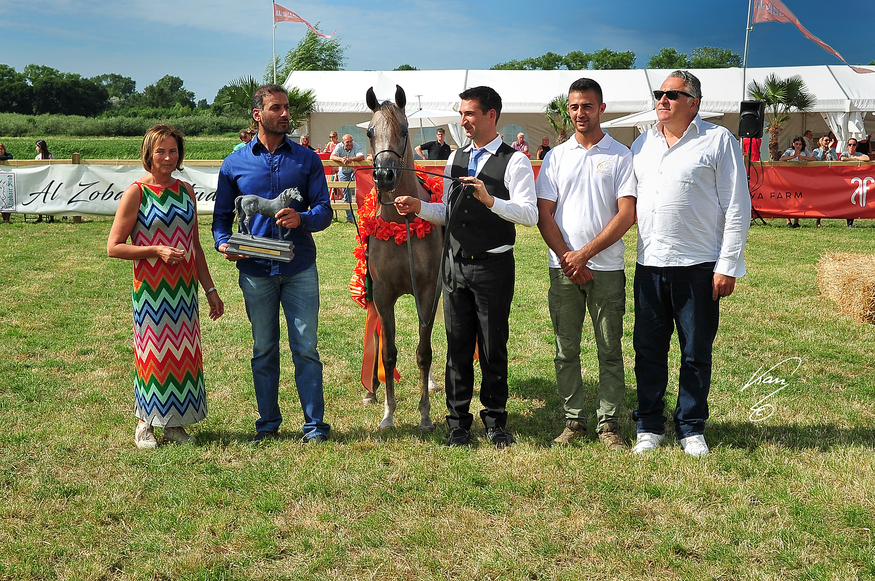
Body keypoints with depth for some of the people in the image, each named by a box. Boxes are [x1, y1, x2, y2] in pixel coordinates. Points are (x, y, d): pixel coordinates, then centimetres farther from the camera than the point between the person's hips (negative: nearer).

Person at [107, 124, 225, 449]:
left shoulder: (185, 191, 10)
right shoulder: (136, 193, -6)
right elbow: (114, 247, -8)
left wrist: (210, 289, 14)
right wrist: (156, 251, -18)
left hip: (184, 288, 5)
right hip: (151, 288, -5)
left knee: (184, 351, 7)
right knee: (153, 352, 2)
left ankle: (175, 423, 18)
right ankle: (146, 425, 17)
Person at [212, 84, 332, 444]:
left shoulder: (307, 159, 6)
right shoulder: (234, 164, 6)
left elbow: (324, 211, 2)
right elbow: (222, 215, 10)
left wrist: (302, 218, -20)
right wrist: (223, 243, -10)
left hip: (299, 268, -1)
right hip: (255, 270, 1)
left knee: (305, 347, 0)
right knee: (263, 349, 9)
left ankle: (315, 423, 10)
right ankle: (268, 423, 21)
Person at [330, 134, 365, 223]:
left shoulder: (356, 146, -15)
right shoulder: (339, 146, -11)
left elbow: (362, 157, -31)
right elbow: (332, 157, -24)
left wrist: (350, 159, -47)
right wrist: (341, 159, -44)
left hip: (353, 171, -2)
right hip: (343, 172, 2)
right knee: (346, 195, 5)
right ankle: (350, 217, 12)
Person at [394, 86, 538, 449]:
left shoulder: (514, 161, -6)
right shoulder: (456, 158, 13)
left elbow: (530, 214, -17)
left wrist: (489, 199, -29)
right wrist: (419, 208, 2)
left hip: (493, 266, -5)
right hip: (455, 265, 5)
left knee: (493, 347, 5)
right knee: (457, 346, 9)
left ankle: (495, 421, 18)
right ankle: (458, 422, 19)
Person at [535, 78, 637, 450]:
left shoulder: (620, 156, 2)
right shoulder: (556, 157, 10)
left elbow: (626, 215, -6)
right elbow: (544, 214, 5)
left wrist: (585, 253, -12)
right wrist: (568, 259, -7)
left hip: (607, 268, -2)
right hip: (563, 268, 2)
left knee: (610, 351, 3)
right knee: (566, 351, 6)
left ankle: (608, 424, 12)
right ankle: (573, 420, 17)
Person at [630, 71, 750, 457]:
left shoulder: (718, 141, -1)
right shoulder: (643, 144, 14)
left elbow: (737, 208, -4)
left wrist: (727, 266, -9)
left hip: (698, 266, -4)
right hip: (649, 265, 4)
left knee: (696, 353, 5)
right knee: (648, 349, 9)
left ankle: (691, 429, 18)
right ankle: (649, 426, 21)